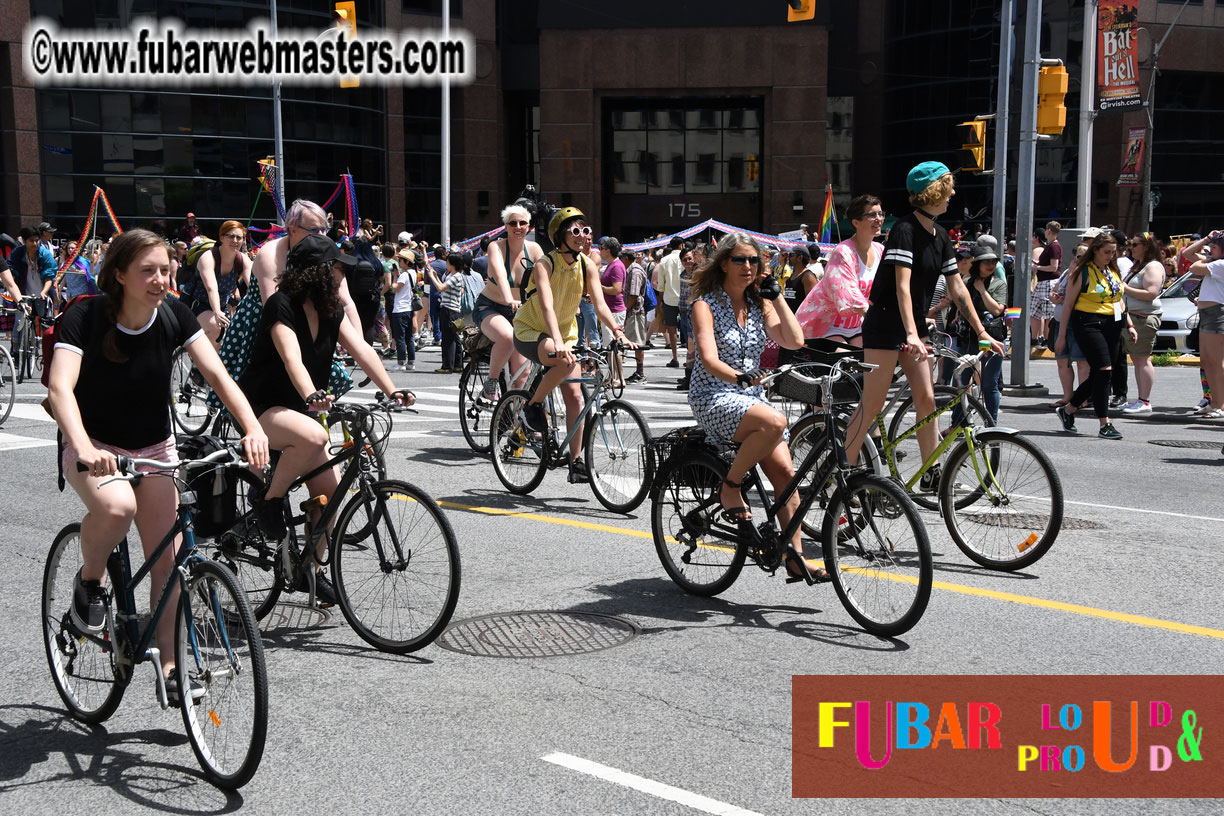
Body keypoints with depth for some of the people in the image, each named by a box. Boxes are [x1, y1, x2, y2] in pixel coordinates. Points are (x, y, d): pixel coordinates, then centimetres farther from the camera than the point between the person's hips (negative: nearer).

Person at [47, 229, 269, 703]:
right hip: (95, 449, -3)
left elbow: (216, 374, -16)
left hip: (154, 449, 4)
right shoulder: (85, 317, -19)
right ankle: (90, 580, -3)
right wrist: (84, 447, -49)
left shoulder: (173, 316, -9)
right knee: (117, 507, -35)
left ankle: (169, 664, 12)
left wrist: (252, 427, -33)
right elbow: (60, 386, -31)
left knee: (167, 558, -2)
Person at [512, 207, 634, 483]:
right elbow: (547, 306, -35)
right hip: (531, 332, -5)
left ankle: (576, 463, 1)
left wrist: (618, 332, -32)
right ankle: (533, 405, -11)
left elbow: (599, 303, -15)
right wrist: (558, 343, -50)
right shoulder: (545, 264, -22)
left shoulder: (587, 266, -7)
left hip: (566, 333, 5)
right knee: (566, 362, -35)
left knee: (575, 397, -6)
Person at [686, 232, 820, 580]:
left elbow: (795, 340, -1)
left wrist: (776, 295, -1)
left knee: (784, 472, -12)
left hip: (752, 396, 6)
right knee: (775, 421, -34)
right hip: (714, 398, -6)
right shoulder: (706, 305, -6)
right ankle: (730, 487, -15)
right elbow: (709, 359, -20)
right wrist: (739, 377, -39)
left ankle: (795, 556, -5)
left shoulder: (759, 304, 12)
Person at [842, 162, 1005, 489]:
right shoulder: (905, 229, -16)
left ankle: (931, 475, 11)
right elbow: (902, 287, -25)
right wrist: (912, 335, -34)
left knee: (926, 398, 4)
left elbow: (957, 288, 12)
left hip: (913, 326, 8)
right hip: (885, 326, -8)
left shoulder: (940, 236, 10)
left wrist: (981, 332, 10)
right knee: (872, 404, -8)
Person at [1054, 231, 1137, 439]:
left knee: (1098, 375, 6)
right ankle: (1104, 425, -13)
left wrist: (1129, 325, 17)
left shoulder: (1113, 271, 17)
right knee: (1103, 370, -16)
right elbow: (1068, 304, -5)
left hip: (1113, 325, 7)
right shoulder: (1082, 272, -4)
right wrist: (1062, 335, -8)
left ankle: (1068, 410, 24)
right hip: (1089, 324, -7)